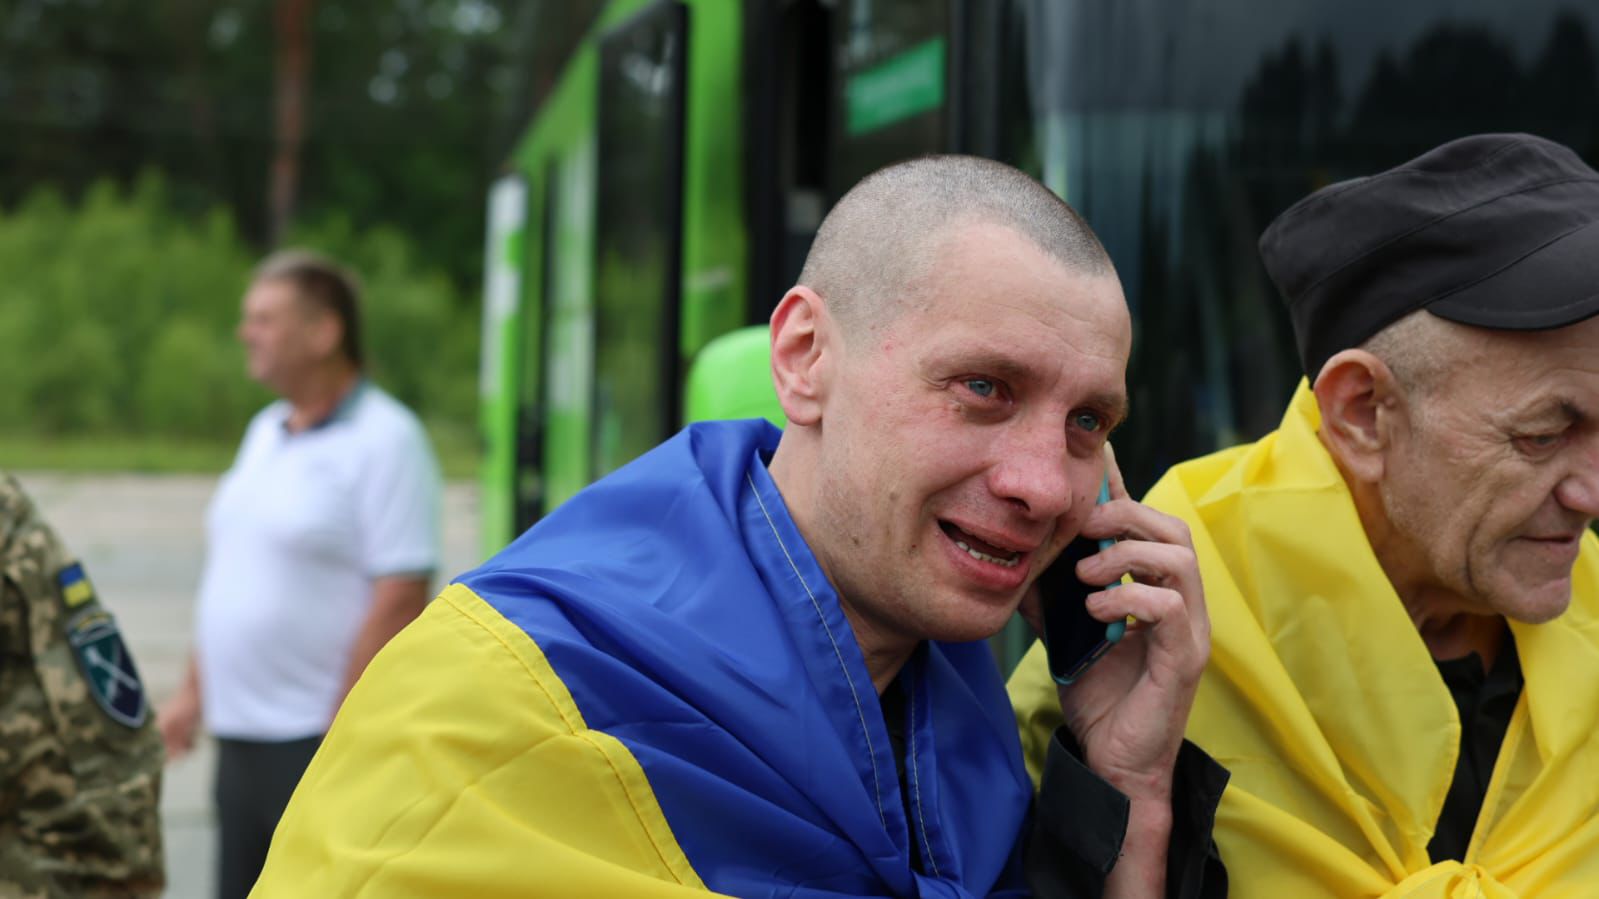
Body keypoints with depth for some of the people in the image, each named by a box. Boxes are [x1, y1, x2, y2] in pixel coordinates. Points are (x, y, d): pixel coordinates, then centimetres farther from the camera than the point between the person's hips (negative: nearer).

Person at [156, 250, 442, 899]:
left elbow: (400, 599, -18)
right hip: (241, 736, 8)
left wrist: (341, 735, -20)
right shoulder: (265, 432, 14)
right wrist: (195, 688, 17)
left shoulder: (386, 442, -12)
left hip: (322, 741, -8)